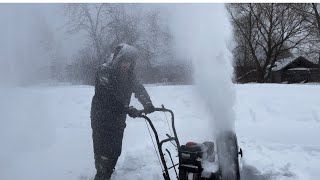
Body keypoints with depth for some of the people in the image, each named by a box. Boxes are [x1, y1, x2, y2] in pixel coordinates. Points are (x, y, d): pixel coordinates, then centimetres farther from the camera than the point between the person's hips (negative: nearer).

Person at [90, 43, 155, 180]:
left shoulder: (129, 75, 6)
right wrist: (127, 109, -34)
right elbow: (109, 96, -26)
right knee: (104, 153, -5)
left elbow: (139, 89, -6)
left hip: (118, 121, 6)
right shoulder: (105, 71, -14)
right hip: (102, 121, -6)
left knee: (115, 152, 13)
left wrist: (147, 104, -26)